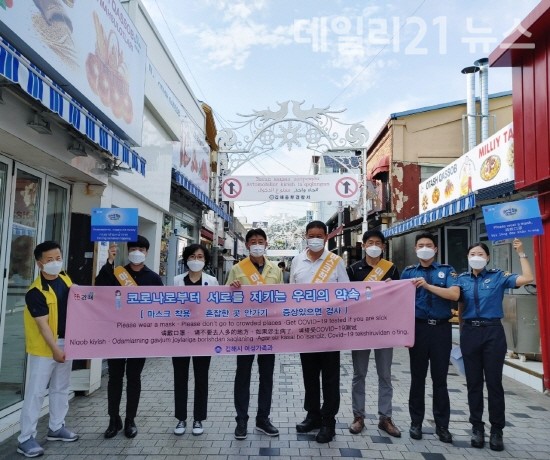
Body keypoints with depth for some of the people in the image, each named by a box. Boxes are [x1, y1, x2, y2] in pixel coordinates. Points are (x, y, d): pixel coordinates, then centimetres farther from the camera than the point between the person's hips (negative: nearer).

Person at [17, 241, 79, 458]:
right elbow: (43, 324, -20)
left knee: (61, 388, 17)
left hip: (66, 342, 7)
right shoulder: (36, 292, -20)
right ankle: (26, 438, 13)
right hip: (44, 346, -7)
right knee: (36, 392, 1)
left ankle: (56, 427, 31)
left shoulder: (65, 279, 1)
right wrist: (55, 349, -21)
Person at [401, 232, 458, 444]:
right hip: (418, 328, 1)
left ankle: (442, 425, 19)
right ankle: (416, 422, 20)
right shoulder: (408, 272, 7)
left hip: (441, 328, 0)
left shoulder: (446, 270, 5)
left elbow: (454, 295, -11)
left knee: (440, 378, 7)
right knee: (418, 377, 9)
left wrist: (428, 285, -21)